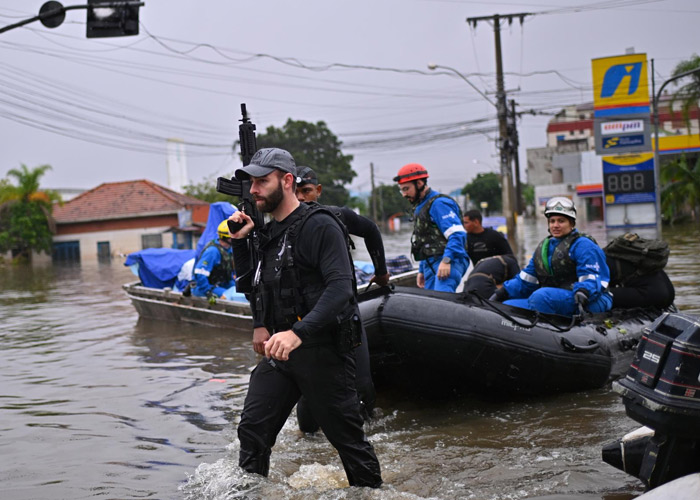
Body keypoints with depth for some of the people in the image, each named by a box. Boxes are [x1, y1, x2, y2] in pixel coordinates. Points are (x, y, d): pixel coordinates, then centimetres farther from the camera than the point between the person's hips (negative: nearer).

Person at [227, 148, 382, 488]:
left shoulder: (319, 225, -13)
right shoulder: (266, 234, 13)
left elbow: (340, 287, -24)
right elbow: (252, 285, 24)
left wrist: (298, 332, -35)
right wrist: (239, 242, 8)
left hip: (323, 350, -7)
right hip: (280, 350, 7)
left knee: (347, 438, 4)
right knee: (252, 430, 2)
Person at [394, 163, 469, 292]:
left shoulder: (439, 203, -7)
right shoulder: (420, 208, 25)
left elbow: (457, 234, -19)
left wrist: (446, 260, -29)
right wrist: (421, 271, 30)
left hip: (448, 265, -10)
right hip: (430, 266, 10)